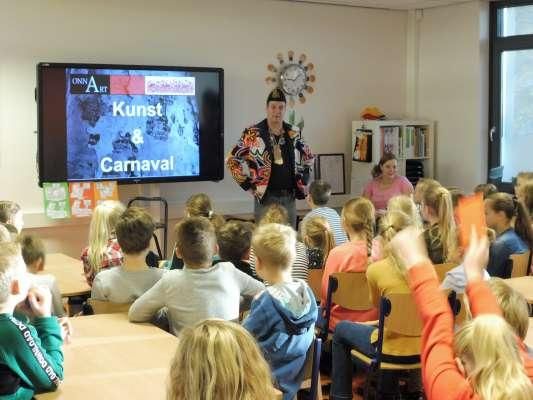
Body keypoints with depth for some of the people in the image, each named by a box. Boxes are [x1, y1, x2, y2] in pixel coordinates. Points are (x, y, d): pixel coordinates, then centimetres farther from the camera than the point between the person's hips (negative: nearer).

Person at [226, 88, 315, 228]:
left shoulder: (292, 133, 8)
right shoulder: (253, 133, -5)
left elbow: (309, 156, 24)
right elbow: (231, 159, -4)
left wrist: (302, 180, 13)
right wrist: (248, 185, -6)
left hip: (289, 197, 4)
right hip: (266, 197, -4)